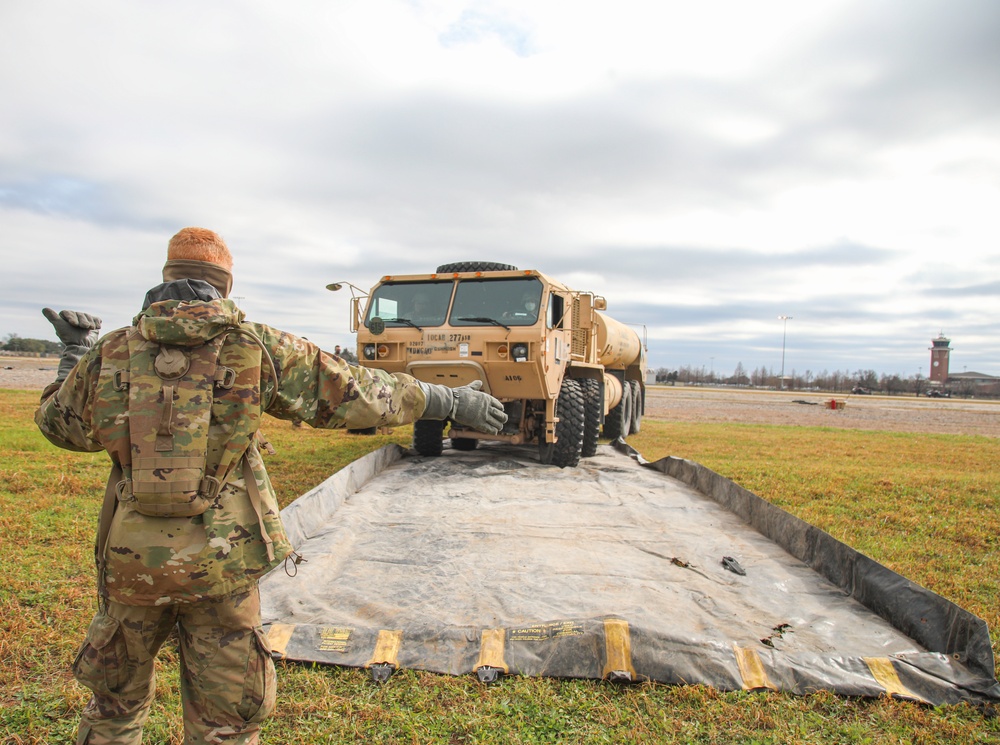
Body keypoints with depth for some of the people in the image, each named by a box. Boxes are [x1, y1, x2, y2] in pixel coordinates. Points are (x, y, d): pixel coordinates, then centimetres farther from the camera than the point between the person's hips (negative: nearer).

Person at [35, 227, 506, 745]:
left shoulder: (110, 353, -1)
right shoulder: (257, 347, -7)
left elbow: (59, 425, 16)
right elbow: (357, 394, -5)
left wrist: (75, 353, 31)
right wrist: (449, 400, 4)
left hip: (130, 561, 3)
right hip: (223, 563, -2)